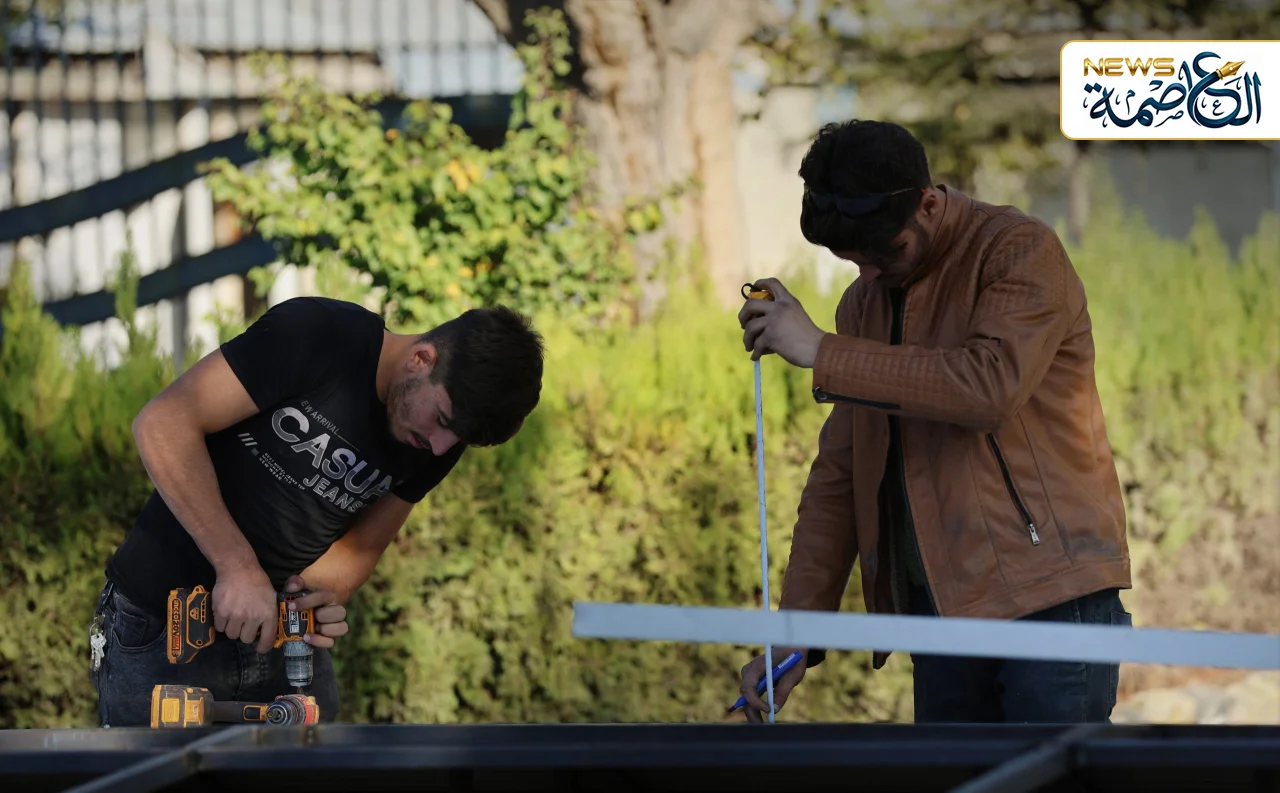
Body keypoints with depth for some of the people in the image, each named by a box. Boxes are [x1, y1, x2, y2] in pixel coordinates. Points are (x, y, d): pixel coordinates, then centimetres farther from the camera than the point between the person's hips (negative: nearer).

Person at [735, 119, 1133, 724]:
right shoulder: (866, 301, 17)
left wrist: (821, 352, -18)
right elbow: (838, 477, 19)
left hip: (1047, 590, -7)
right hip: (941, 607, 7)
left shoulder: (1021, 252, -5)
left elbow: (991, 386, -23)